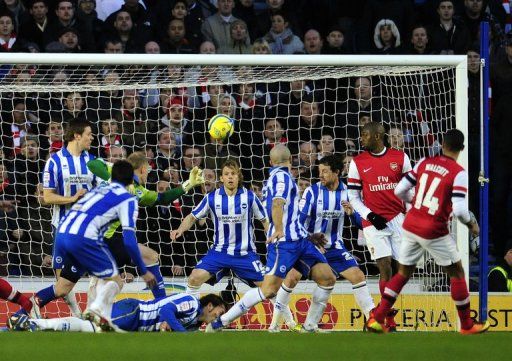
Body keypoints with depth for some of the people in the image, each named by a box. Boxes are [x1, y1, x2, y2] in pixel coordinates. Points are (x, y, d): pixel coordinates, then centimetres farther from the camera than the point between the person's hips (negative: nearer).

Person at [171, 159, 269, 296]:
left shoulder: (249, 196, -6)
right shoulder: (212, 197, -4)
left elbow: (265, 220, 2)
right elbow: (193, 217, 4)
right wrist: (180, 230, -14)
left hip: (245, 253, -1)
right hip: (220, 251, 1)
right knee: (195, 278, -16)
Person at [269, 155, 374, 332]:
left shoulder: (347, 191, -2)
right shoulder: (312, 191, -11)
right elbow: (300, 219, -11)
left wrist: (352, 212, -19)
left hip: (334, 247, 2)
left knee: (357, 276, -9)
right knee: (292, 277, -16)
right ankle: (275, 322, -5)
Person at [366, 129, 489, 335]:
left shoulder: (424, 163, 3)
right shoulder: (458, 173, -12)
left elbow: (399, 191, 5)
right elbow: (459, 209, -20)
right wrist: (471, 224, 0)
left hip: (411, 226, 5)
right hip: (434, 232, -5)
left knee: (403, 273, 17)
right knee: (457, 273, 12)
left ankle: (377, 319, 12)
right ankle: (467, 325, 17)